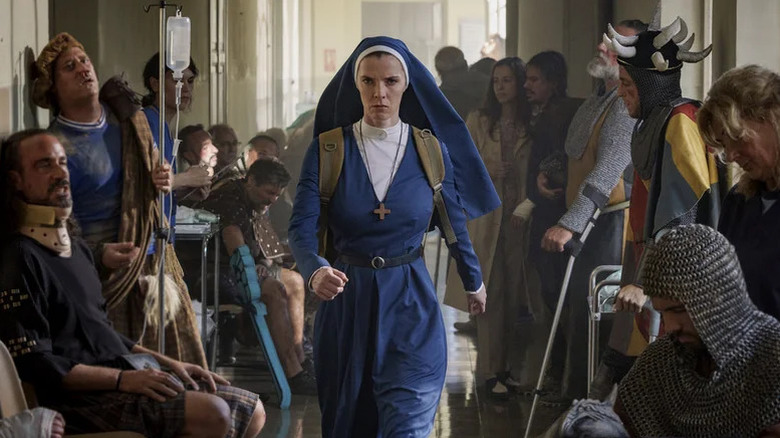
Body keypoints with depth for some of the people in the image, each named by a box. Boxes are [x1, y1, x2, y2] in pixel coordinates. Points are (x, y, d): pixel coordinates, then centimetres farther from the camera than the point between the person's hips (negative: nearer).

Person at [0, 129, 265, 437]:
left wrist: (168, 363, 13)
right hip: (82, 396, -10)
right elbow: (35, 363, -18)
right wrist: (122, 379, -22)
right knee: (213, 413, -28)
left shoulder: (75, 247, 19)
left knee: (252, 411, 6)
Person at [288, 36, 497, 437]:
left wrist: (474, 282, 22)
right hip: (346, 303, 1)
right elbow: (301, 226, -16)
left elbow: (454, 223, 10)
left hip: (411, 303, -1)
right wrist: (315, 271, -36)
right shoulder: (327, 150, -6)